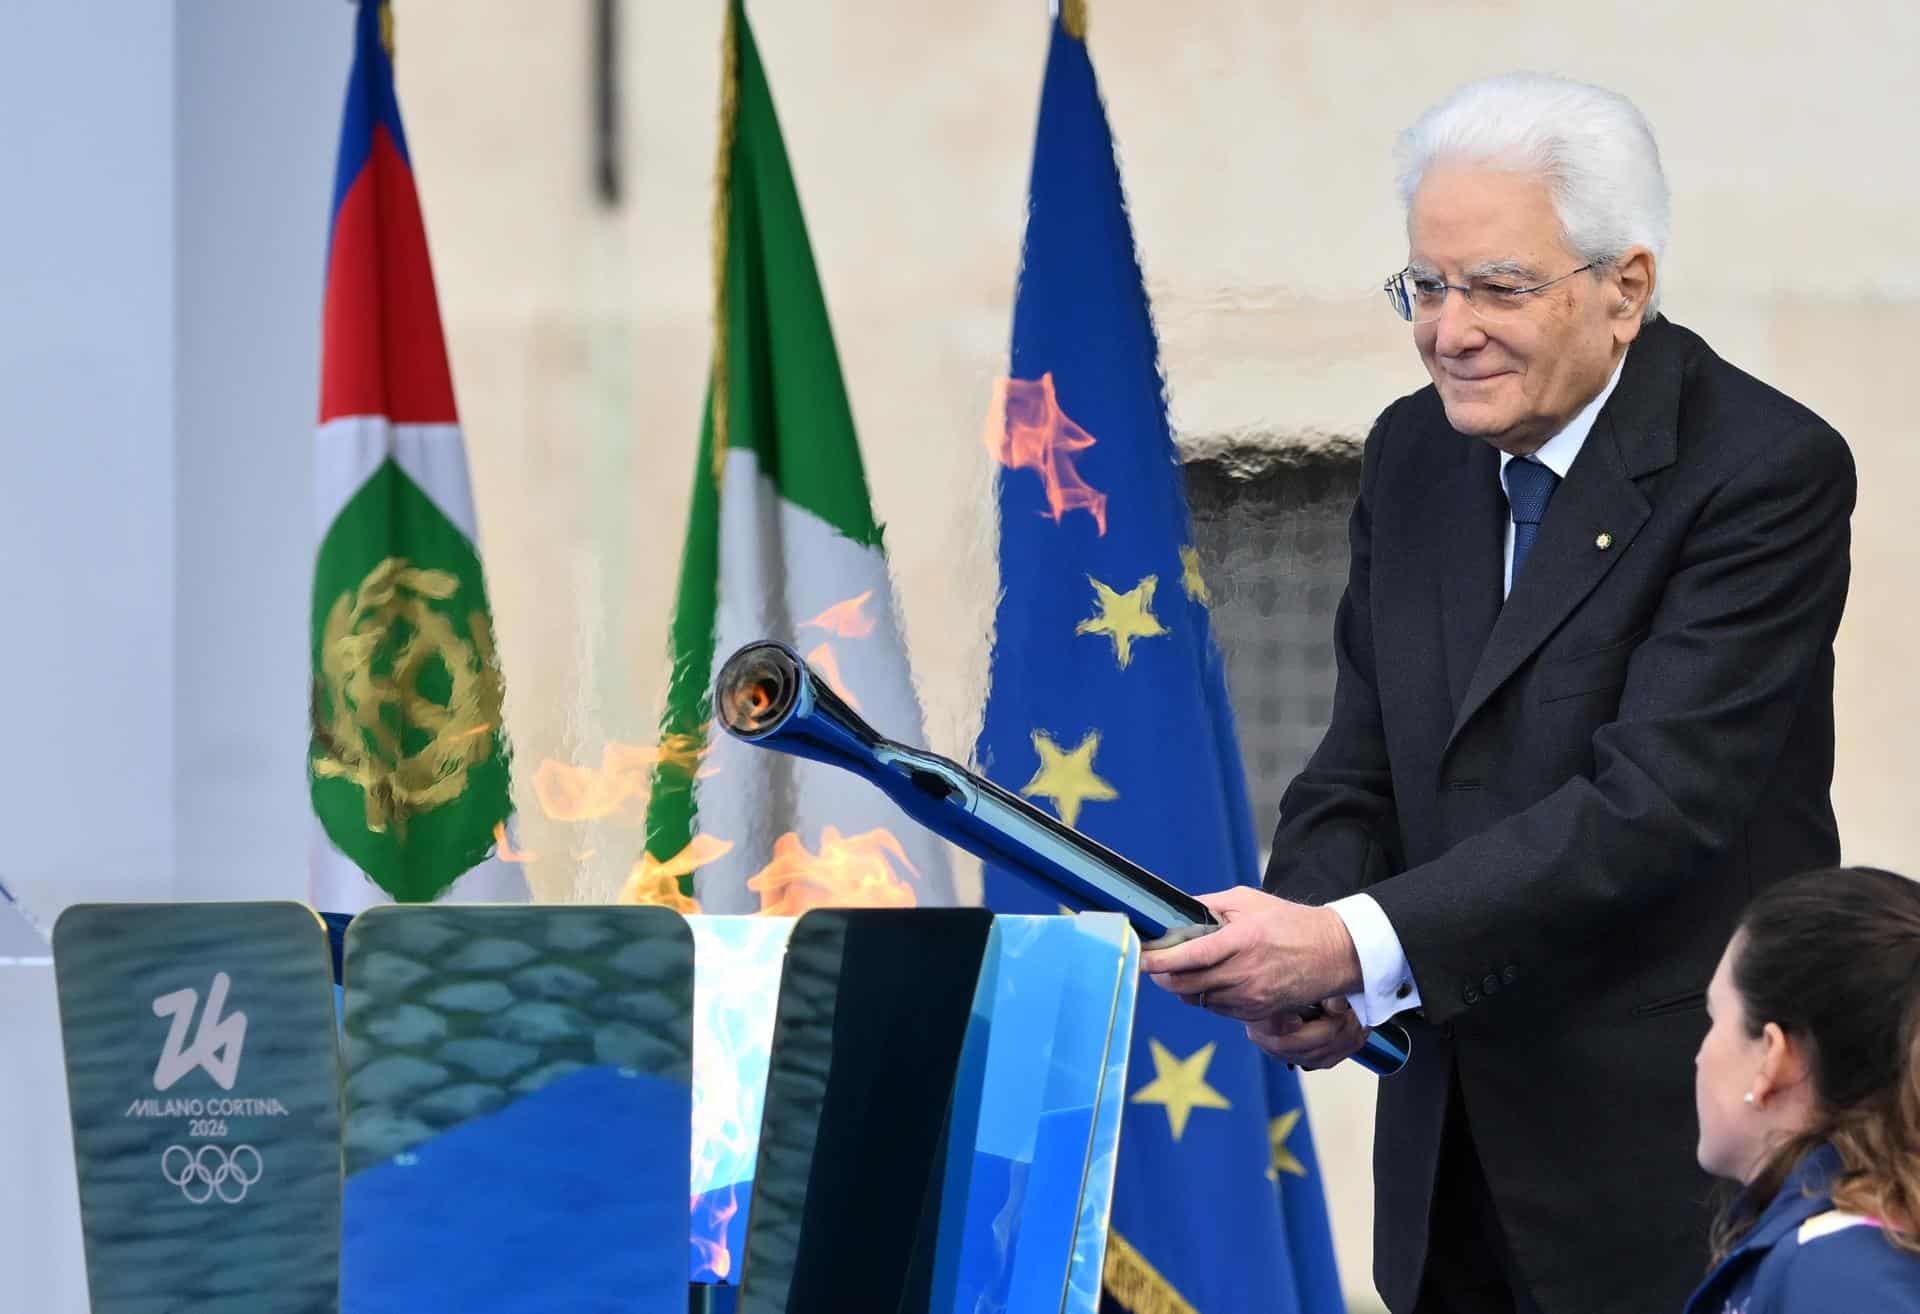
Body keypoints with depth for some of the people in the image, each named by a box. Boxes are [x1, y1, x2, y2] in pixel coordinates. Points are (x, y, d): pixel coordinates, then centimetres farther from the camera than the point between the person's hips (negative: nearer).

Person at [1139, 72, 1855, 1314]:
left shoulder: (1762, 470, -14)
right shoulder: (1413, 454, 8)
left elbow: (1658, 797, -23)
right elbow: (1364, 768, 10)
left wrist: (1355, 945, -29)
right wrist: (1302, 954, -12)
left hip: (1669, 1154, -6)